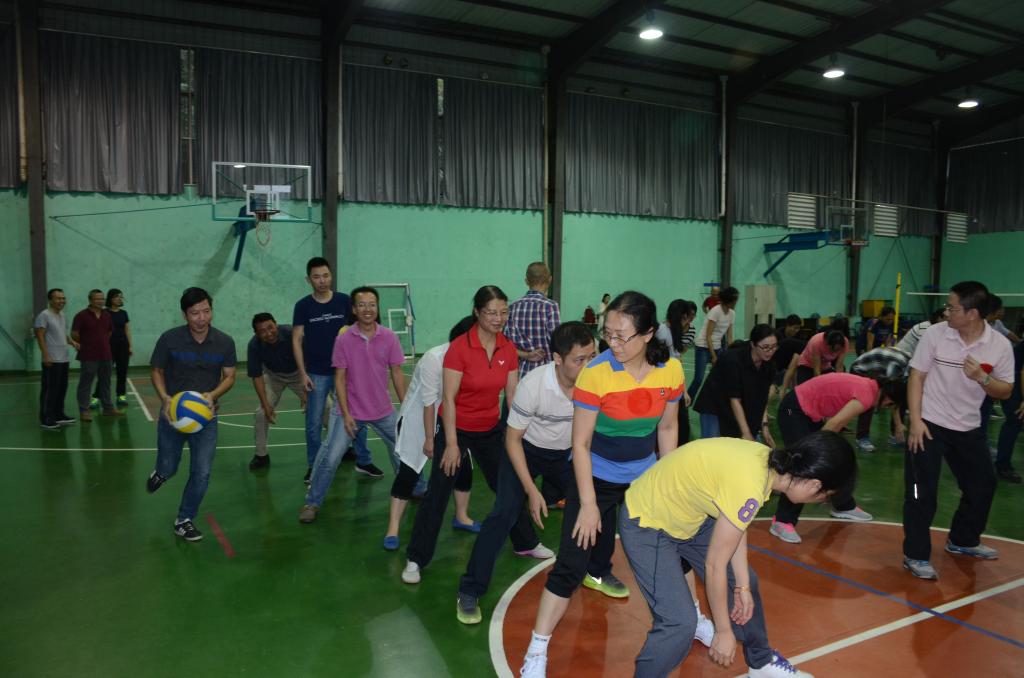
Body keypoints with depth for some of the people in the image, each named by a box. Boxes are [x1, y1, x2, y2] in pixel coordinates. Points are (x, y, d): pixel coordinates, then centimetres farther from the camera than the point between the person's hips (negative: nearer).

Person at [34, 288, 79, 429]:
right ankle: (46, 419, 2)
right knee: (49, 389, -4)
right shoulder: (44, 315, -11)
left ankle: (58, 415, 22)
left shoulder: (62, 316, 15)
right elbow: (40, 336, -15)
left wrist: (71, 342, 5)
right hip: (51, 360, -8)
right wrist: (45, 355, -20)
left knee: (62, 388, 13)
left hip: (64, 359, 8)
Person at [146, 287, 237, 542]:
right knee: (168, 468, 13)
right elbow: (156, 371, -2)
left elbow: (229, 377, -2)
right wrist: (165, 398, -19)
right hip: (173, 413, -1)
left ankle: (184, 520, 21)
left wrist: (213, 395, -22)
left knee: (202, 473, -2)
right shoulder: (169, 339, -14)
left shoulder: (224, 342, -10)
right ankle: (160, 473, 53)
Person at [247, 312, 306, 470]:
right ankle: (261, 455, 10)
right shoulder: (254, 345, -27)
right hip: (274, 376, 1)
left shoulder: (291, 334, -33)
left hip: (298, 373, -1)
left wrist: (306, 390, -29)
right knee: (262, 413, -12)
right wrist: (266, 405, -21)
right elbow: (257, 376, -18)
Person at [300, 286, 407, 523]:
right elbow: (340, 379, -8)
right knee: (330, 458, -5)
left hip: (383, 411, 2)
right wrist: (345, 414, -12)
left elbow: (397, 374, -1)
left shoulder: (389, 338, -7)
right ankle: (312, 503, 13)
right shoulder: (343, 340, -11)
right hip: (351, 411, -2)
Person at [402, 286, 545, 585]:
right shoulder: (459, 347, -22)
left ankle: (526, 543, 37)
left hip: (491, 429, 5)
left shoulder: (509, 349, -6)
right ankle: (415, 560, 15)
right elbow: (448, 398, -20)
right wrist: (451, 444, -20)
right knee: (437, 494, 0)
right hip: (456, 428, -5)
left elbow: (513, 395, 0)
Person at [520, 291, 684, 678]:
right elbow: (580, 444, -18)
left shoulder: (671, 370, -12)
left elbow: (667, 427, 4)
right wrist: (588, 504, -18)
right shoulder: (595, 374, -24)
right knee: (570, 566, -5)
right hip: (598, 478, -4)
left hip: (645, 476, 4)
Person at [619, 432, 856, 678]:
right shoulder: (748, 488, -35)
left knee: (746, 581, 16)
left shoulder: (766, 460, -10)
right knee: (680, 623, -16)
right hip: (645, 523, -9)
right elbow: (714, 566, -24)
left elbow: (736, 528, 4)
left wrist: (743, 586, 4)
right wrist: (724, 630, -11)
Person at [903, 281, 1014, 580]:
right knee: (921, 491, -7)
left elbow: (1005, 392, -1)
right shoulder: (935, 333, -13)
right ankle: (916, 555, 5)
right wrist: (915, 421, -15)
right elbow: (916, 377, -8)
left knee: (983, 485, 15)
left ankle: (963, 541, 38)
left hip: (969, 428, 4)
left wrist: (981, 378, -23)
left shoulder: (1000, 345, -8)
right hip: (929, 424, -3)